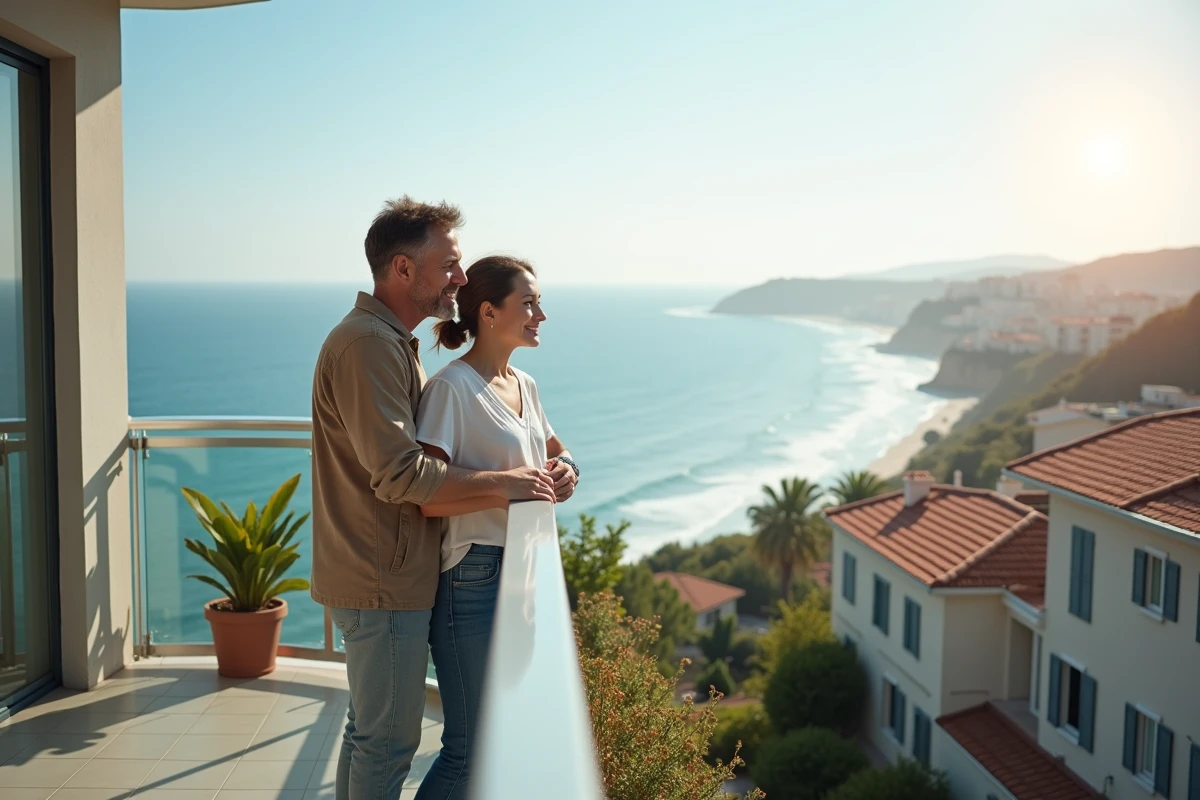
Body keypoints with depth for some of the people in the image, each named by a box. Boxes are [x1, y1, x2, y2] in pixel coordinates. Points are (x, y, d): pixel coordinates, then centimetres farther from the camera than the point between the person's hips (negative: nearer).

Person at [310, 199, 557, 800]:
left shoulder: (391, 340, 14)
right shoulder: (368, 343, -20)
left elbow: (419, 446, 20)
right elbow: (401, 475, -27)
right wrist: (501, 483, -18)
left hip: (380, 575, 10)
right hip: (384, 580, -10)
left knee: (368, 726, 22)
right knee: (389, 739, 3)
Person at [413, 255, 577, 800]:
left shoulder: (523, 385, 10)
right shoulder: (452, 388, -14)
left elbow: (554, 450, 26)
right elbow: (428, 497, -23)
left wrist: (565, 470, 3)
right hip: (473, 576, -8)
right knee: (468, 749, -1)